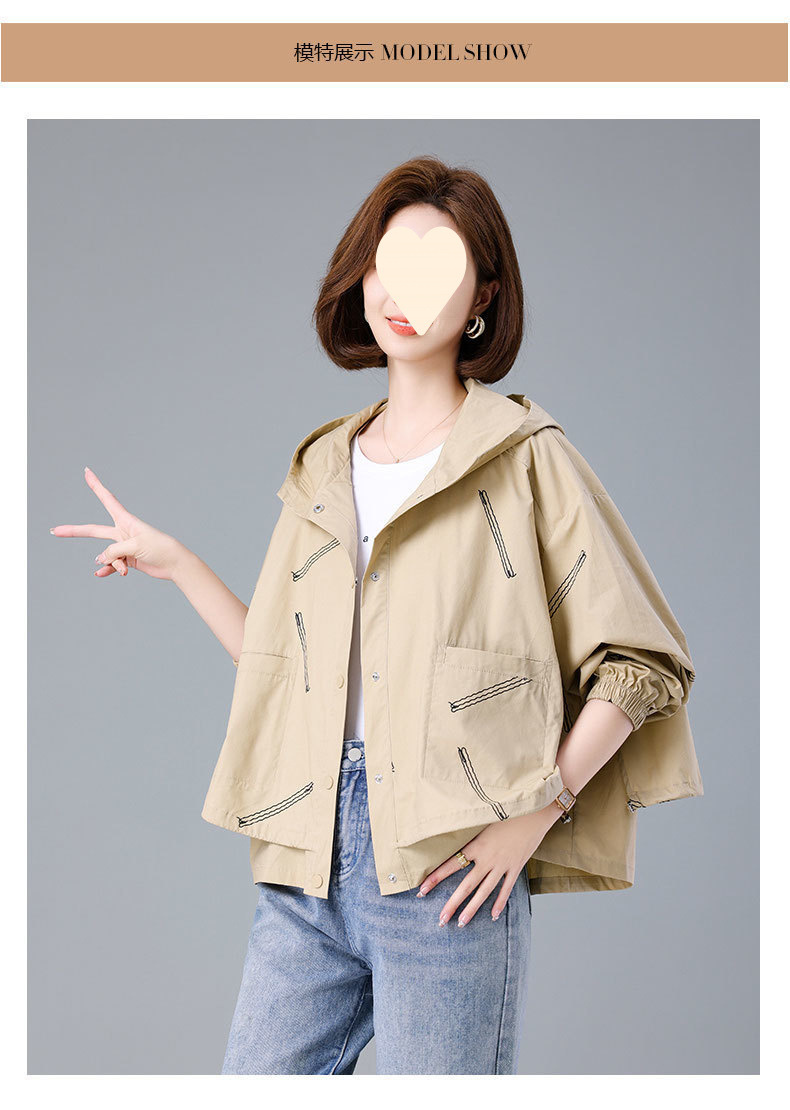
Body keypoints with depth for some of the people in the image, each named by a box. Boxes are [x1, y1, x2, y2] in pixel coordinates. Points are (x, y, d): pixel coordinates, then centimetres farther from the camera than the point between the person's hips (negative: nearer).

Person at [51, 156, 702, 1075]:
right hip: (310, 860, 5)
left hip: (448, 870, -5)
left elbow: (643, 662, -3)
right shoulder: (324, 468, 16)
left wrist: (536, 810, -11)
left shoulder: (525, 457, -1)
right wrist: (176, 565, 16)